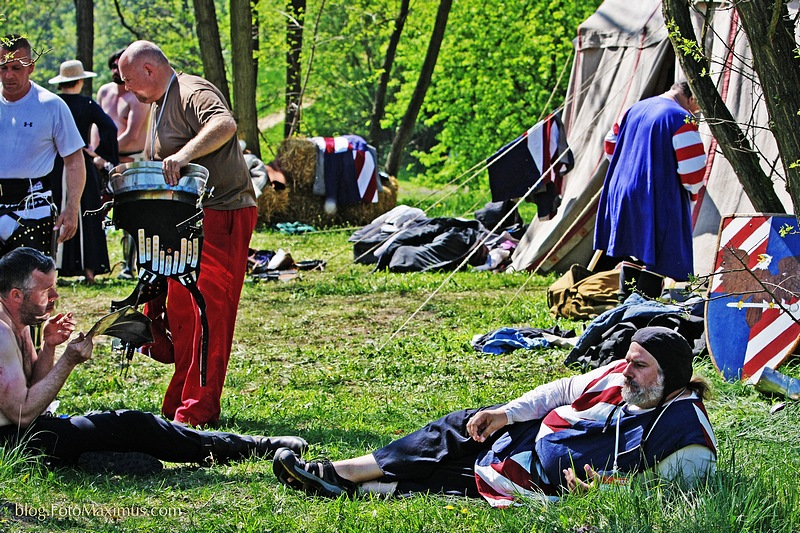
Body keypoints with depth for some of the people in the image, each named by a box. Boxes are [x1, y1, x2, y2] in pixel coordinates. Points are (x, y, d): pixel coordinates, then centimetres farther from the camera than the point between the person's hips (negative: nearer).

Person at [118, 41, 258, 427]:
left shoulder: (193, 93, -13)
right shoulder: (159, 104, 19)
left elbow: (225, 124, -34)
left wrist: (184, 154, -46)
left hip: (222, 215, -10)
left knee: (208, 312, -11)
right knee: (180, 309, 12)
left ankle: (198, 411, -11)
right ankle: (179, 406, 19)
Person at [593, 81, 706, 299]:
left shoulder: (635, 110, 12)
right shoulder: (681, 119, -12)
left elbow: (611, 145, 23)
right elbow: (693, 167, -16)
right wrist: (692, 190, 4)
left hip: (623, 194, 8)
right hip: (659, 203, -8)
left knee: (632, 258, 16)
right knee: (655, 261, -5)